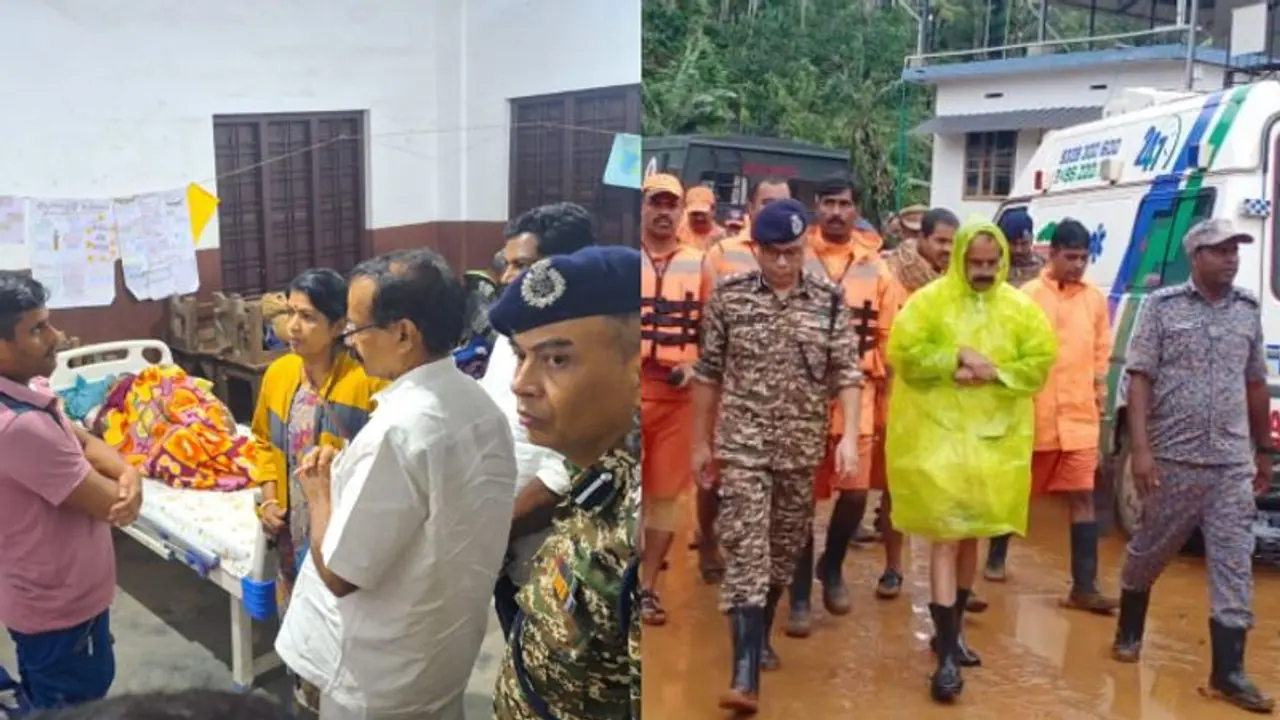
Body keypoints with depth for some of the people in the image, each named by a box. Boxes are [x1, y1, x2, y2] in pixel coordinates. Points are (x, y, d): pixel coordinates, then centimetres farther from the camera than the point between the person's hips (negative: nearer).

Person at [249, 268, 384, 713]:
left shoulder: (366, 381, -20)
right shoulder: (277, 374, -1)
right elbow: (263, 441, 13)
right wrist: (269, 495, 2)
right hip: (293, 525, 6)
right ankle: (307, 690, 46)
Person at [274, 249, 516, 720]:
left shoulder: (397, 430, -30)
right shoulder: (482, 406, -3)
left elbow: (340, 574, -23)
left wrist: (320, 494, -6)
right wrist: (349, 480, 10)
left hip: (378, 679, -7)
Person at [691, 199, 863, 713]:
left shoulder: (830, 300, 0)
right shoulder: (728, 296, -3)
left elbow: (846, 373, -1)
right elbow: (708, 374, 2)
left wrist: (849, 436, -13)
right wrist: (701, 442, 4)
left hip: (802, 449, 2)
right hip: (742, 445, -2)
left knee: (784, 551, 14)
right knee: (746, 553, -8)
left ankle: (761, 635, 37)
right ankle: (745, 675, -8)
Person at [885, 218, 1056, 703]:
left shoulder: (1021, 308, 5)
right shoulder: (929, 300, -4)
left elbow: (1041, 362, 0)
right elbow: (903, 354, -10)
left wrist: (993, 372, -14)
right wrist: (957, 358, -17)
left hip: (996, 436, 4)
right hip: (939, 433, -4)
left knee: (972, 535, 15)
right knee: (946, 537, -8)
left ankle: (950, 631, 32)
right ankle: (947, 654, -4)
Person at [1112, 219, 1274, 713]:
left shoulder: (1248, 310, 8)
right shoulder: (1162, 305, -4)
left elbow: (1256, 384, 15)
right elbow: (1140, 378, -7)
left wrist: (1264, 450, 16)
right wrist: (1140, 448, -15)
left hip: (1233, 463, 3)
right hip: (1173, 458, -3)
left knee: (1234, 565, 1)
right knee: (1149, 552, 11)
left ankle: (1228, 672, 8)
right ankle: (1129, 630, 34)